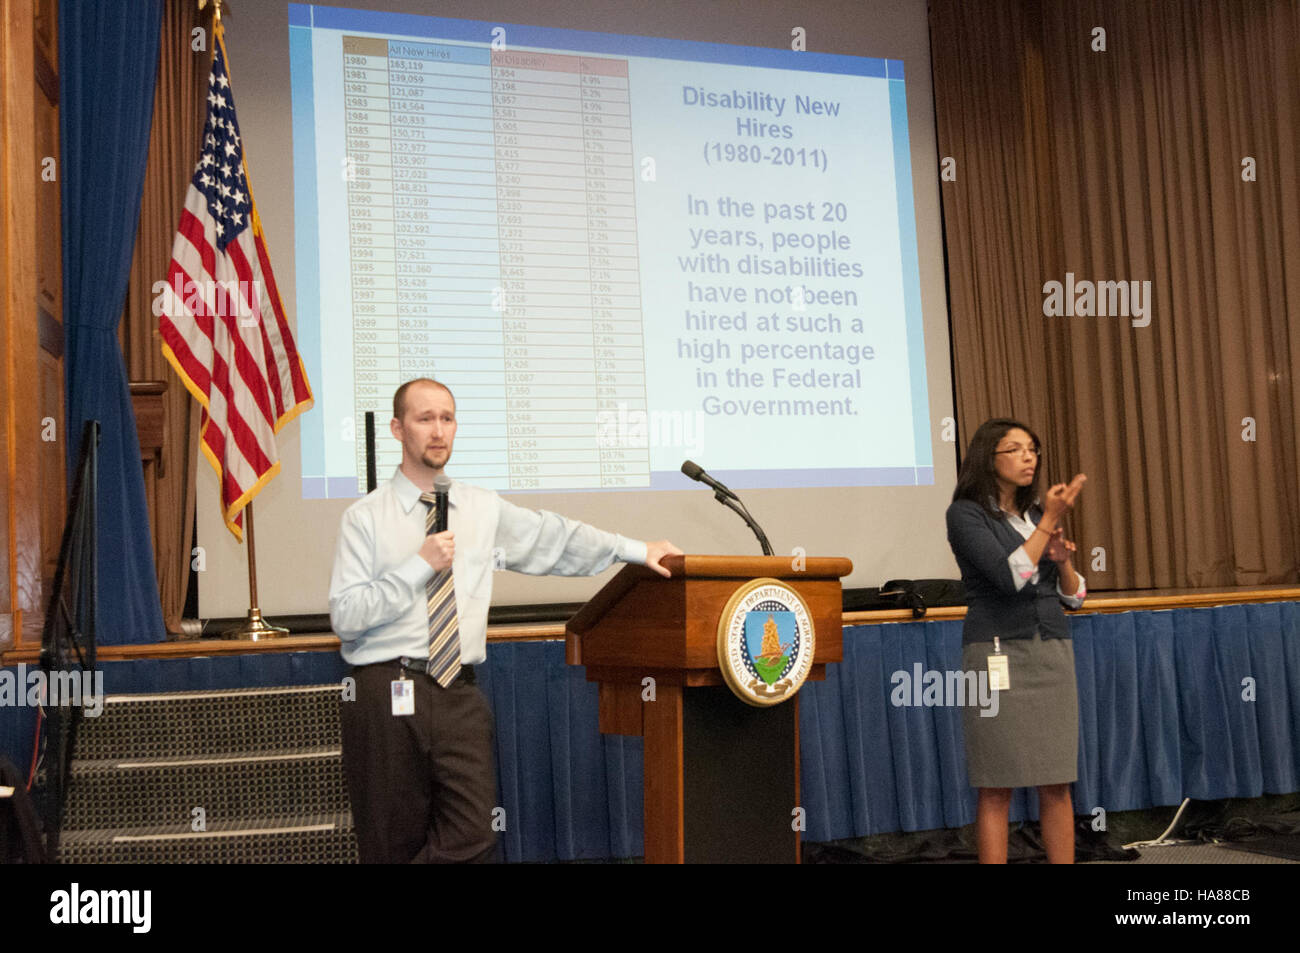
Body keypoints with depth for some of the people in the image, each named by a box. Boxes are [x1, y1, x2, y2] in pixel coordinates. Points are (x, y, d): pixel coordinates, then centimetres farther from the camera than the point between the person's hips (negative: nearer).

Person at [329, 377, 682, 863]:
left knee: (474, 836, -12)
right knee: (393, 845, 1)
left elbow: (556, 539, 19)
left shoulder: (484, 510, 13)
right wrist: (420, 565, -12)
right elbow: (344, 616, -6)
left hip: (458, 693, 3)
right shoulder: (366, 517, 1)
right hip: (386, 693, -3)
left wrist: (638, 550, 15)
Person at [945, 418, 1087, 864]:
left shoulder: (1036, 514, 14)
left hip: (1052, 654, 6)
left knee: (1057, 785, 5)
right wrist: (1050, 522, -17)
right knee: (997, 788, -3)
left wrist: (1062, 560, -4)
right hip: (999, 654, -6)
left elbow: (1073, 596, 15)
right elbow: (1009, 576, -16)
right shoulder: (966, 514, -4)